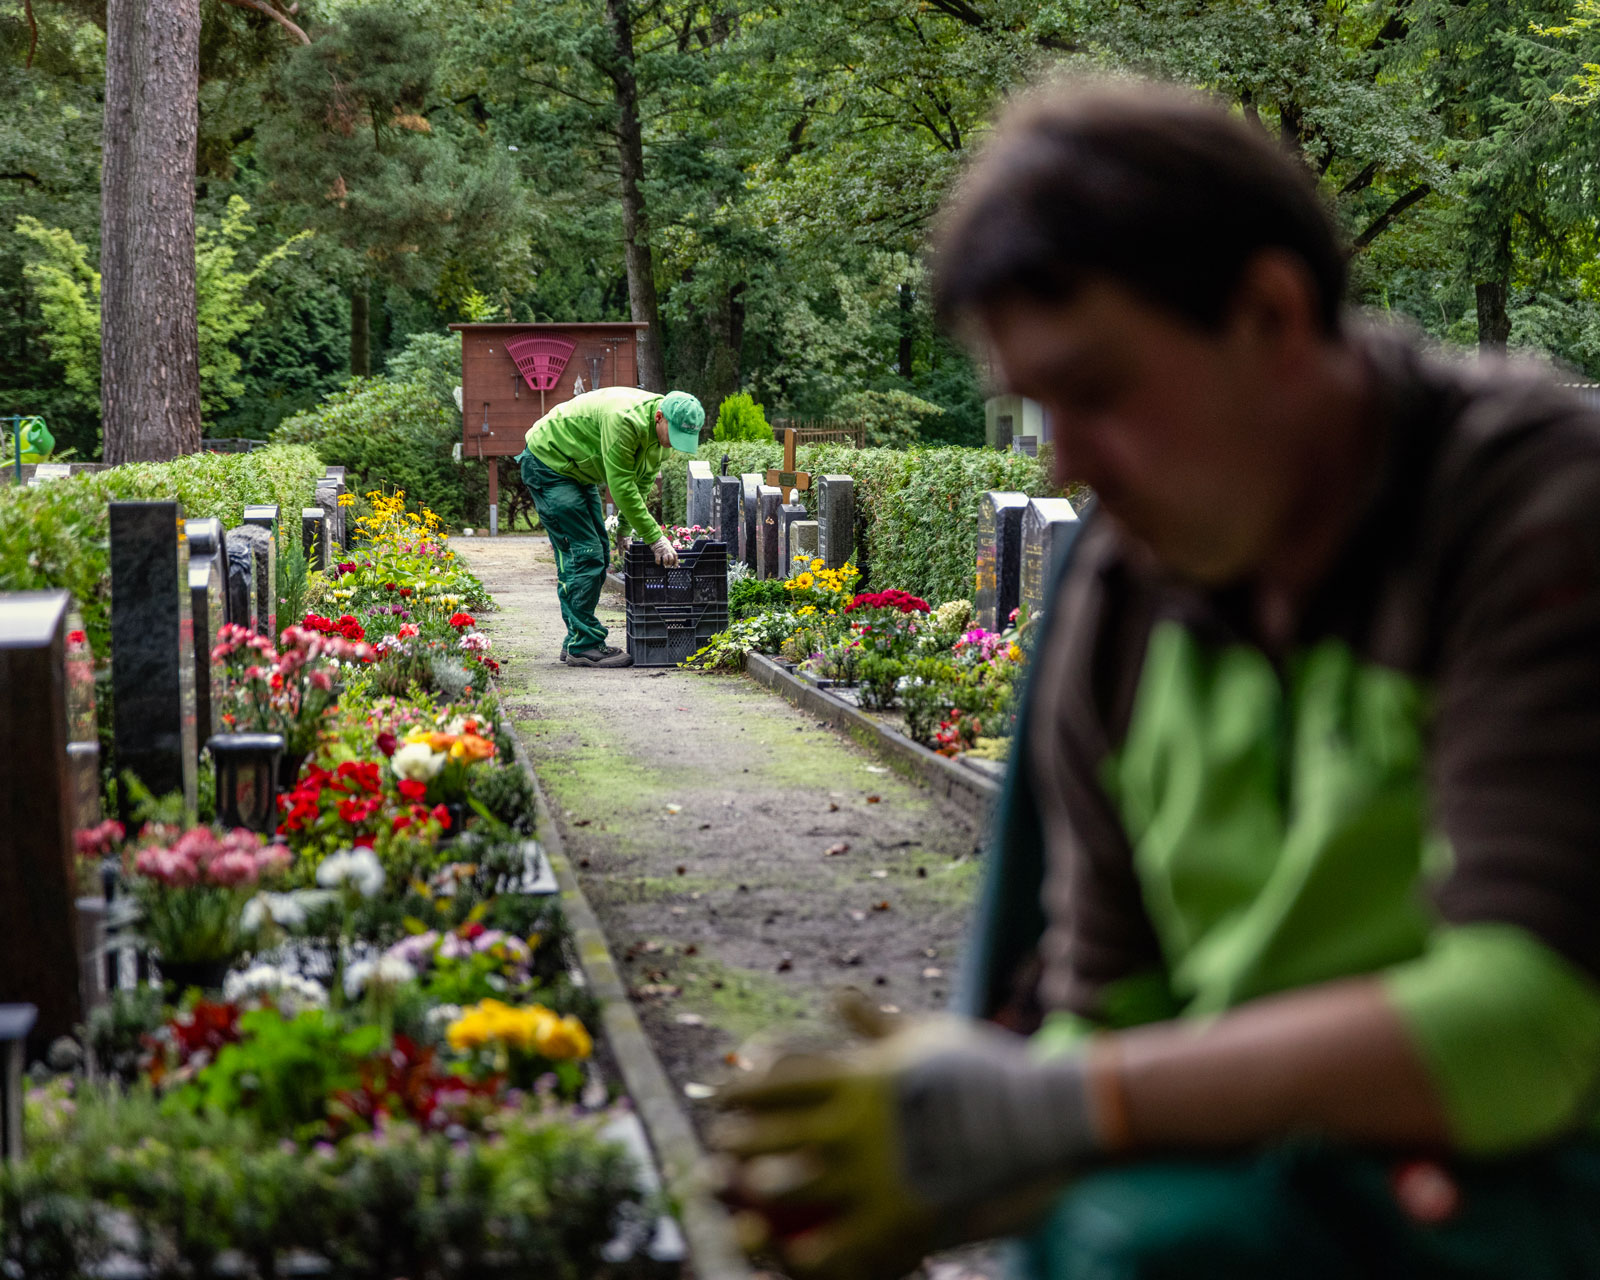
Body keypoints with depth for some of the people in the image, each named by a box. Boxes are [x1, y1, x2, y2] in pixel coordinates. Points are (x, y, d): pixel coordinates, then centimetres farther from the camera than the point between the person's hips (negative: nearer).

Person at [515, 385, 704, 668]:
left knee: (596, 553, 8)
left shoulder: (659, 429, -5)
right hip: (547, 462, -10)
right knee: (583, 553, -14)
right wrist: (656, 539, -27)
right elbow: (622, 487, -31)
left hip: (577, 471, 10)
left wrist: (626, 531, 3)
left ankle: (577, 642, 14)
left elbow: (639, 483, 7)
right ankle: (583, 646, -11)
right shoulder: (623, 420, -34)